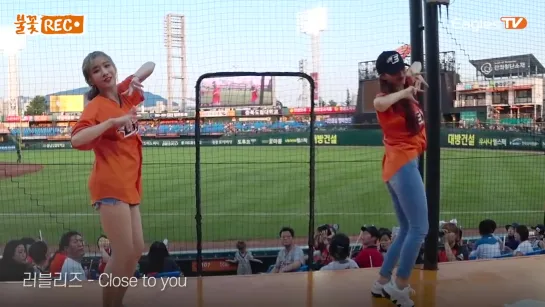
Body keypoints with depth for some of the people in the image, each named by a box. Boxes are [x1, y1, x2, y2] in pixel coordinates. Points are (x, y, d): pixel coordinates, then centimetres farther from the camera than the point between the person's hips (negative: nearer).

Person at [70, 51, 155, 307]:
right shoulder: (96, 105, -9)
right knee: (124, 254, -9)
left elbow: (150, 65, 19)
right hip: (110, 186, -8)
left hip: (130, 185, 8)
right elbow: (76, 139, -23)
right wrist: (113, 121, -29)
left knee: (136, 251, 12)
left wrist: (135, 78, -1)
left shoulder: (126, 93, 9)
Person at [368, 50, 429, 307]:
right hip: (402, 165, -10)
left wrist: (415, 79, 18)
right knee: (420, 229, -13)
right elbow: (380, 104, -37)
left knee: (407, 230, 15)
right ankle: (400, 285, -8)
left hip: (402, 165, 10)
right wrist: (405, 92, -28)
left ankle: (382, 283, 21)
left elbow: (418, 78, 37)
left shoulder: (407, 90, 13)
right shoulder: (385, 97, -11)